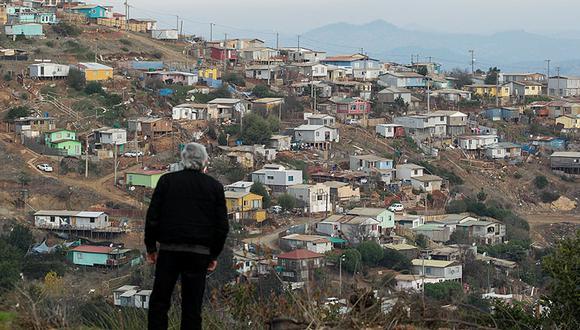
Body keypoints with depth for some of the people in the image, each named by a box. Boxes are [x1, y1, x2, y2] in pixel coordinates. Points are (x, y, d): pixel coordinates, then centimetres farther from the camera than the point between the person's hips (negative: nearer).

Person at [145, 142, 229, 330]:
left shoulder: (167, 181, 2)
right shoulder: (215, 187, 4)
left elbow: (152, 217, 0)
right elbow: (222, 225, 5)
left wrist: (151, 247, 8)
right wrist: (214, 255, 14)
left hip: (169, 251, -1)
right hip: (199, 253, 1)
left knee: (159, 301, 6)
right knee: (192, 306, 6)